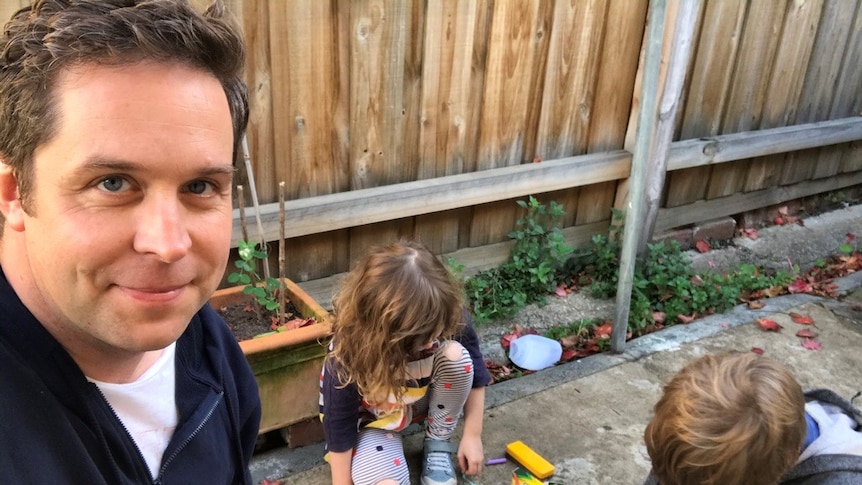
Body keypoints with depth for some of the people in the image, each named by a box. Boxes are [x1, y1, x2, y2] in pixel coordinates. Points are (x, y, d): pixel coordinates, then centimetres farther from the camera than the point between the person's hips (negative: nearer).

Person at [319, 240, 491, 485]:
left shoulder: (450, 318, -29)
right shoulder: (348, 354, -36)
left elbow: (475, 376, -12)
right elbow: (339, 424, -24)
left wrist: (472, 435, -11)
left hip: (427, 400, 3)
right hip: (374, 420, -2)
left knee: (456, 355, -29)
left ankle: (438, 443, -5)